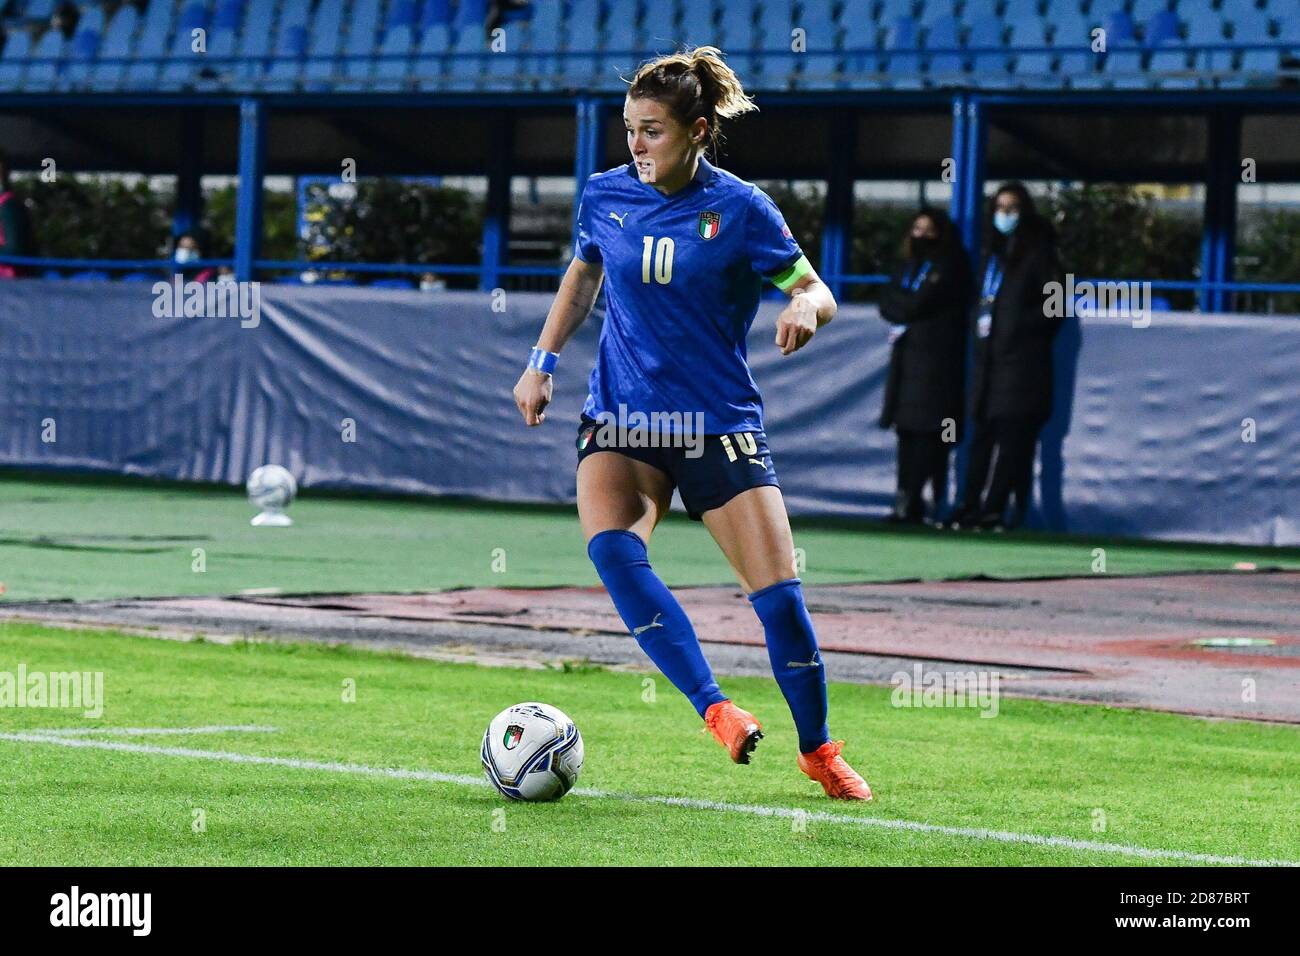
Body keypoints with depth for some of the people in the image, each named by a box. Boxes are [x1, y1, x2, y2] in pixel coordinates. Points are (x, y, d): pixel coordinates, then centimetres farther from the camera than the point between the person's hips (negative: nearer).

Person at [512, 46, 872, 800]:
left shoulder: (739, 208, -7)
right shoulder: (605, 195, 2)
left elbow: (817, 294, -2)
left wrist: (804, 309, -26)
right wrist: (543, 362, 14)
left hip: (720, 424, -2)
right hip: (622, 418, 2)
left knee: (779, 595, -7)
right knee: (611, 546, -29)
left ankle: (819, 750, 17)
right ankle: (715, 708, -29)